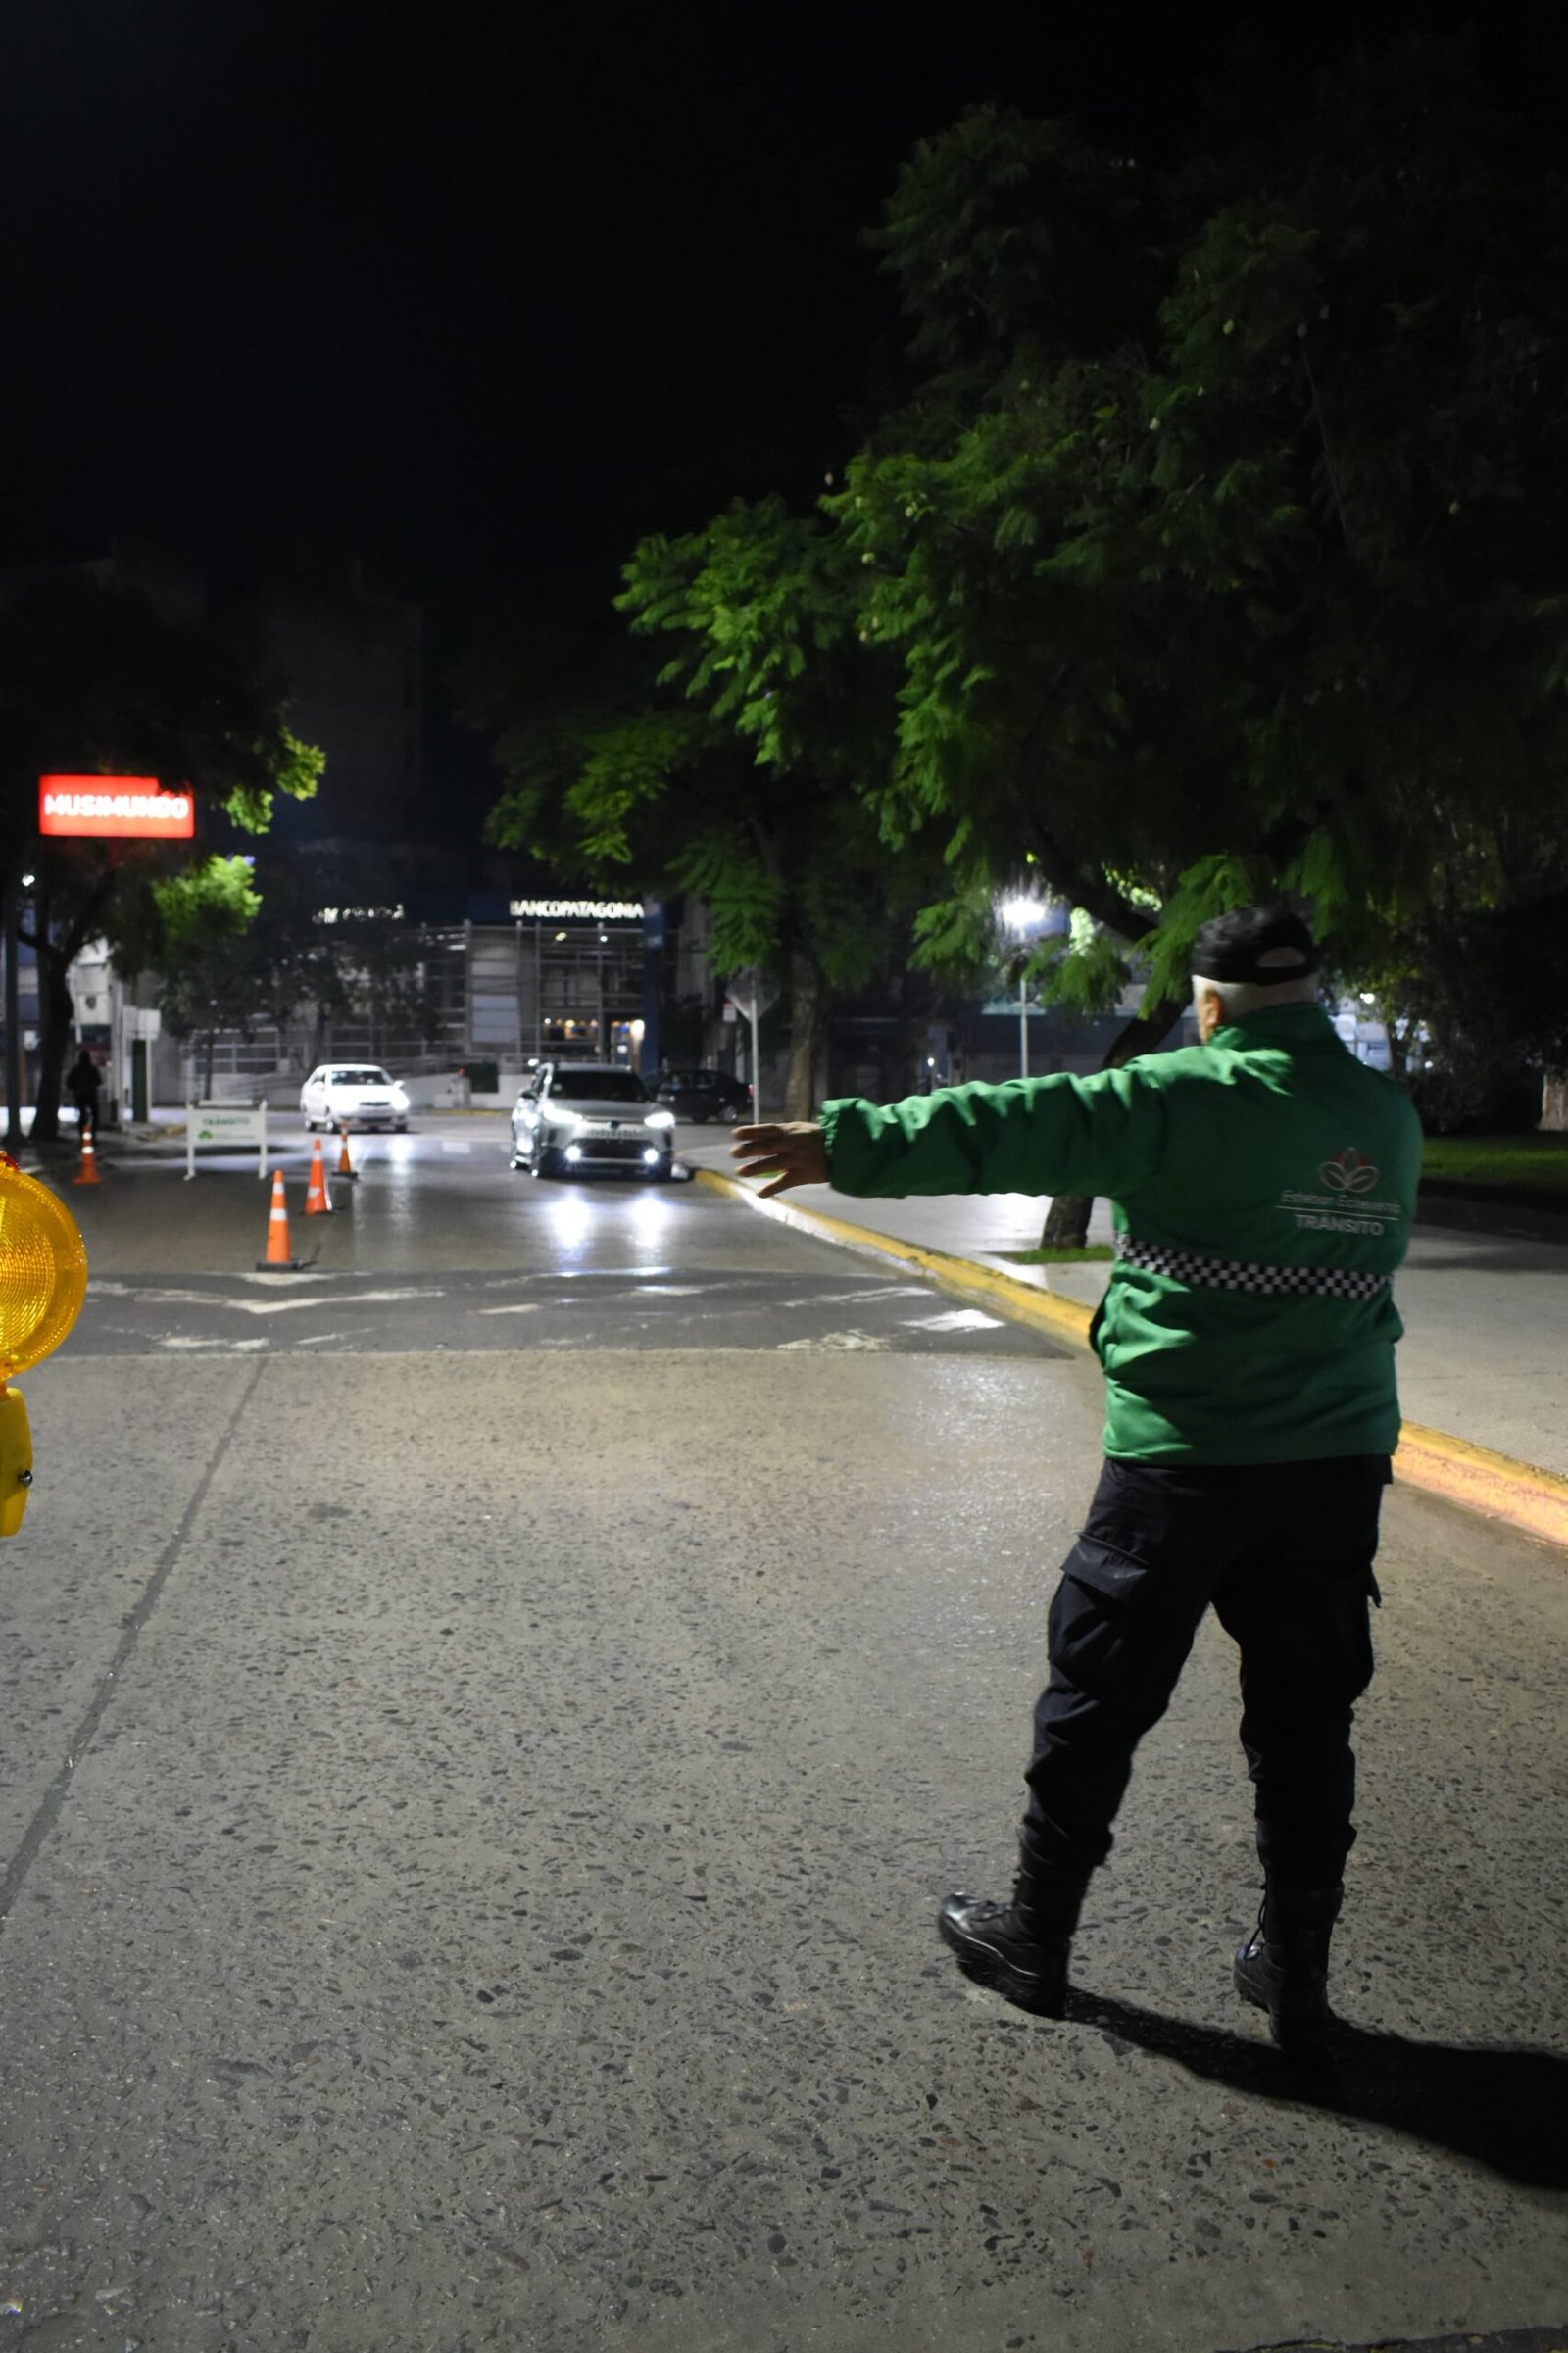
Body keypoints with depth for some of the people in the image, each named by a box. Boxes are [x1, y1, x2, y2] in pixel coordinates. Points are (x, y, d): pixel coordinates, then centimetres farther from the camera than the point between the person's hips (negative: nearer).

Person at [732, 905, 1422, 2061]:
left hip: (1187, 1456, -5)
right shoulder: (1390, 1116, 5)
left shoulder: (1191, 1098, -13)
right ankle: (1296, 1974, 21)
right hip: (1342, 1458, 5)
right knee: (1306, 1716, 14)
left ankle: (1036, 1938, 22)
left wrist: (851, 1142, -10)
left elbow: (1014, 1128, -16)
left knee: (1097, 1700, 9)